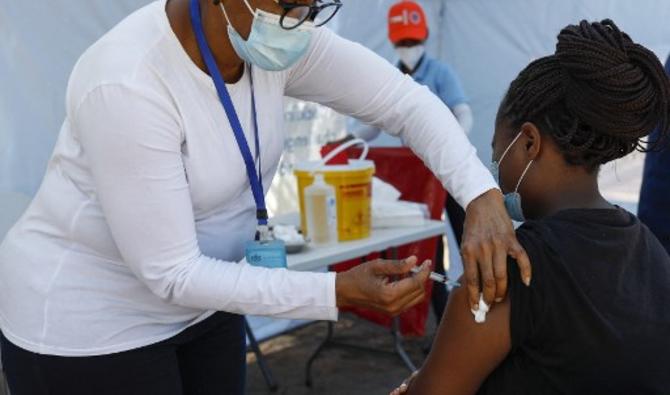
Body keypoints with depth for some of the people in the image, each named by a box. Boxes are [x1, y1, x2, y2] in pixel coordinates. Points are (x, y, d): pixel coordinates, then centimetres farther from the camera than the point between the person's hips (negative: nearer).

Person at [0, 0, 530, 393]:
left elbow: (404, 100, -11)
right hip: (86, 321, -6)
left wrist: (483, 198, -27)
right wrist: (340, 292, -31)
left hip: (200, 302, 6)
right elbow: (170, 271, -28)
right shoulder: (126, 84, -32)